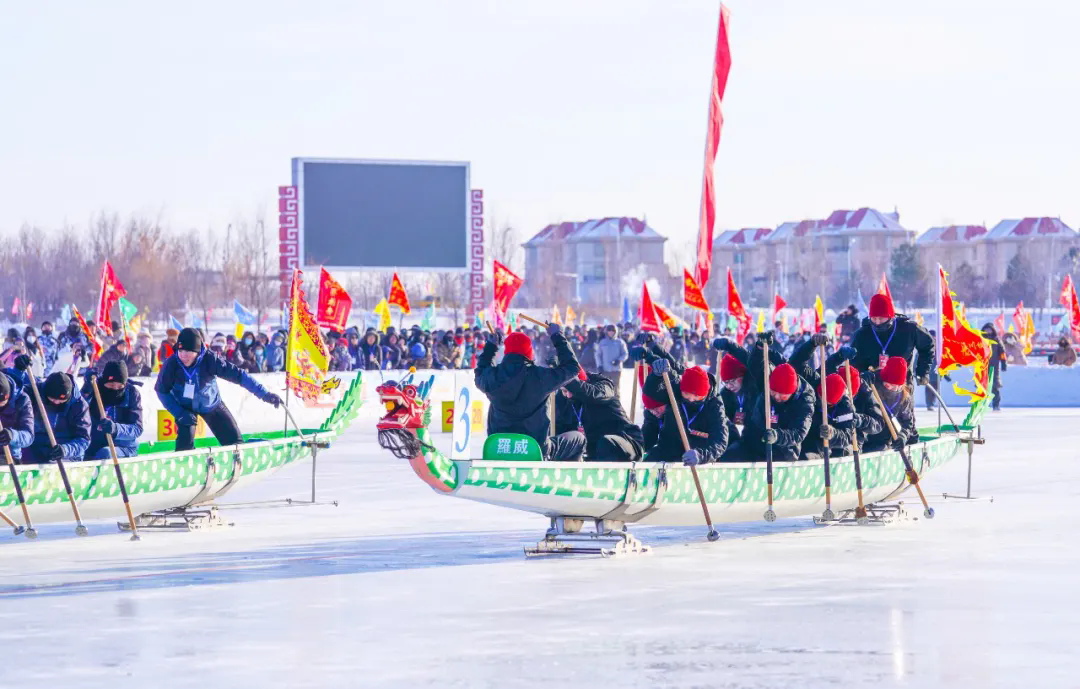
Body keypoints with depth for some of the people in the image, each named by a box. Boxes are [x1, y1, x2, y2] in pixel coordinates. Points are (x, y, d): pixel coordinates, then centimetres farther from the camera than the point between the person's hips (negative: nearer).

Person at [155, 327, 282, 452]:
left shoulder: (210, 359, -32)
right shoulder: (172, 364, -29)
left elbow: (238, 375, -29)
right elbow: (162, 390, -14)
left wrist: (264, 394, -33)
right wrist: (180, 414, -23)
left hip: (210, 404, 1)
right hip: (185, 407, -1)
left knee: (234, 440, 4)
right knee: (186, 440, -24)